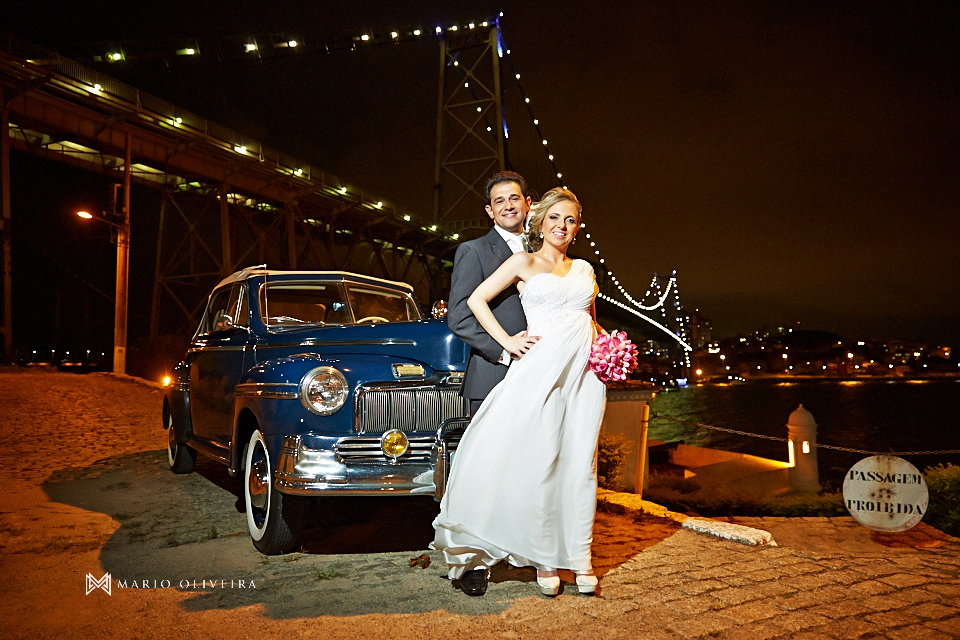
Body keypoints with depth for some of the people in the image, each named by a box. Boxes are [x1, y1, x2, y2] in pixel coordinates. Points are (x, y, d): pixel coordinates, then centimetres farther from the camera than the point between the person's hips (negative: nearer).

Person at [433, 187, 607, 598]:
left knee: (579, 463, 5)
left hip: (584, 372, 4)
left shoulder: (584, 269, 18)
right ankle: (543, 556, 9)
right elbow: (476, 300, 1)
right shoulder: (524, 262, 6)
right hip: (542, 368, -4)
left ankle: (578, 555, 15)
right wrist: (507, 341, -6)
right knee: (540, 460, -3)